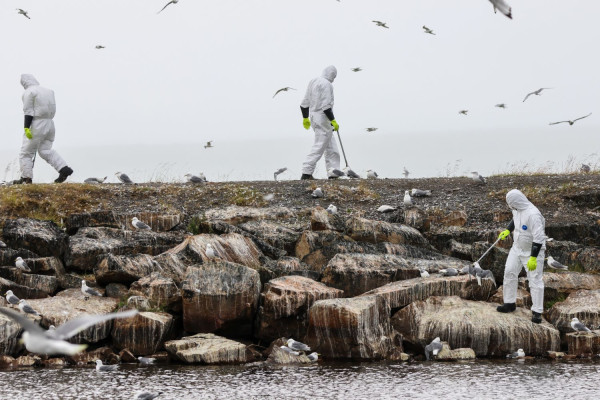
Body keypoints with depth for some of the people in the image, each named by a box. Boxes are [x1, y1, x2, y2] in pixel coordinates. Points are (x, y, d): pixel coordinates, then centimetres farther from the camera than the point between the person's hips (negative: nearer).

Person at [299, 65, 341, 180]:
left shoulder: (313, 82, 15)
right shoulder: (326, 84, -14)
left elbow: (304, 103, 19)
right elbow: (326, 106, -21)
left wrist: (305, 118, 28)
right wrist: (333, 121, -17)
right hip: (323, 118, -10)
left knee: (331, 146, 13)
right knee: (319, 146, -8)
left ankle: (333, 173, 12)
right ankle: (306, 173, -10)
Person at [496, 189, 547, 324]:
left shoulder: (533, 214, -30)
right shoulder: (517, 209, -4)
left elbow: (538, 238, -30)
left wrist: (533, 258, -31)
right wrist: (508, 231, 19)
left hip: (533, 250, -8)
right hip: (518, 247, 8)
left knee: (535, 280, -5)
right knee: (509, 272, 8)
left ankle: (537, 312, 0)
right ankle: (510, 303, 22)